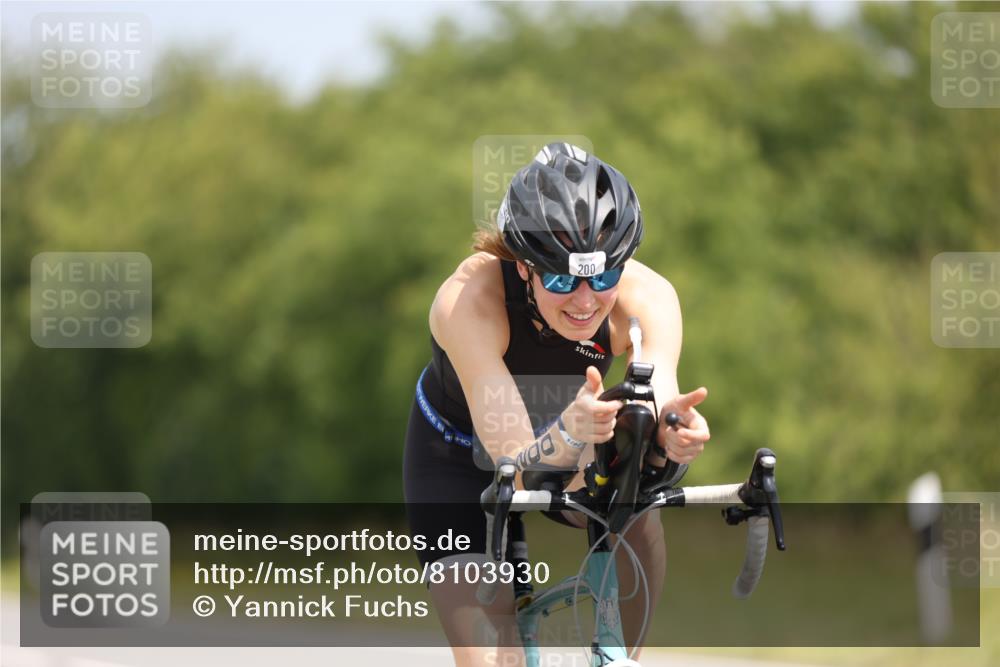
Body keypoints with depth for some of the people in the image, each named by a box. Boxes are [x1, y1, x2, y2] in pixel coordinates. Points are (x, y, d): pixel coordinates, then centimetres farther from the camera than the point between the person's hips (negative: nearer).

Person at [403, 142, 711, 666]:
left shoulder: (647, 296, -29)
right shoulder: (470, 299, -37)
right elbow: (515, 464, -40)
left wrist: (673, 432, -60)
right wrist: (569, 432, -61)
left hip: (566, 443, 4)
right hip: (462, 461, -4)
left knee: (635, 516, -26)